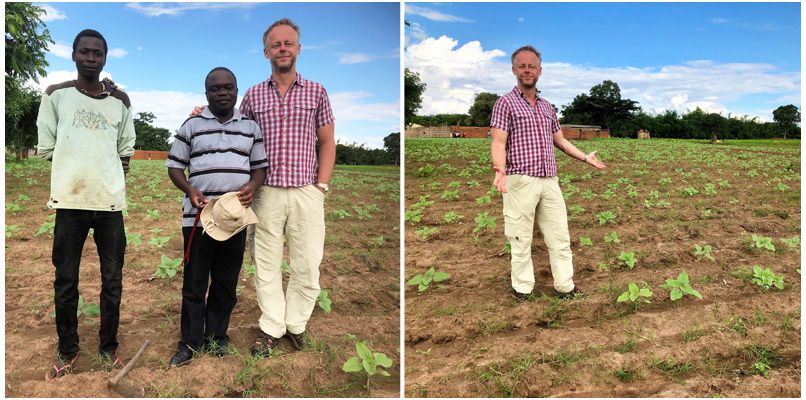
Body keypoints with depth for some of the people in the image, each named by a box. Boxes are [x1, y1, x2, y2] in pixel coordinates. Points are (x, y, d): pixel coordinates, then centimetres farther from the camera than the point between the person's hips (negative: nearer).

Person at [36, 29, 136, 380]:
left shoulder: (120, 100, 9)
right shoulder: (56, 95, 5)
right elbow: (46, 147, 5)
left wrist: (103, 174, 4)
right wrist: (76, 168, 2)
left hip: (110, 200, 1)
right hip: (69, 200, -1)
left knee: (112, 280, 6)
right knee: (65, 281, 7)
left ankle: (108, 346, 21)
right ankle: (67, 349, 21)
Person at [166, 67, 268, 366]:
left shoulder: (251, 127, 9)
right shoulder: (192, 125, 4)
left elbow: (260, 166, 12)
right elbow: (174, 165, 6)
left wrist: (253, 186, -9)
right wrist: (189, 189, -12)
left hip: (235, 216, 2)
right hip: (198, 215, -1)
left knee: (226, 282, 9)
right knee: (194, 282, 5)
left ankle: (217, 336, 24)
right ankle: (190, 342, 17)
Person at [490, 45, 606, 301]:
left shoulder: (547, 106, 18)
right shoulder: (506, 103, -1)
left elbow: (560, 140, 28)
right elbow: (498, 142, -12)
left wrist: (585, 157, 20)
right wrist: (500, 169, -30)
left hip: (550, 181, 6)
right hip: (520, 181, -6)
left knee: (560, 237, 7)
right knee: (521, 239, 0)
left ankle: (565, 286, 15)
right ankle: (523, 288, 11)